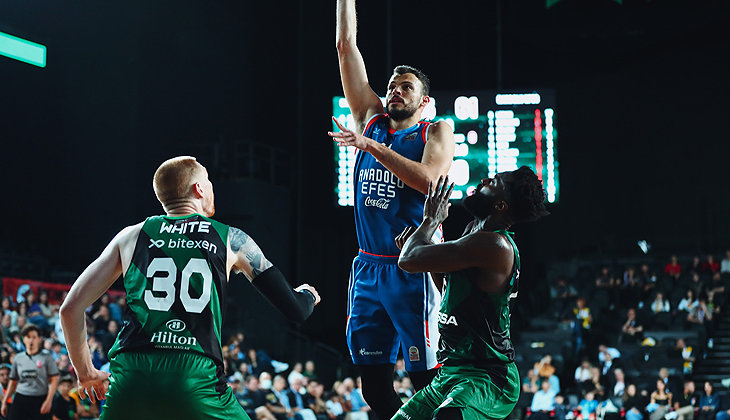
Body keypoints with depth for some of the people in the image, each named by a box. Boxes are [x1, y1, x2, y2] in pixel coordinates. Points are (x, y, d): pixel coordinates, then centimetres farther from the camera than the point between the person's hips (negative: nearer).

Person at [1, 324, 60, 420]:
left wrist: (48, 401, -13)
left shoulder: (46, 357, 0)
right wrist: (4, 402, 14)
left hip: (40, 400, -3)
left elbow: (54, 380, -4)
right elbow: (13, 382, 18)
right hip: (20, 400, 3)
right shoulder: (18, 358, 12)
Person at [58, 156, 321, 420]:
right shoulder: (231, 239, 12)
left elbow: (70, 309, 15)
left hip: (129, 377, 2)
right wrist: (307, 294, 39)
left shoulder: (132, 236, 17)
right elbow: (296, 311, 14)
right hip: (196, 378, -2)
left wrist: (85, 372, 29)